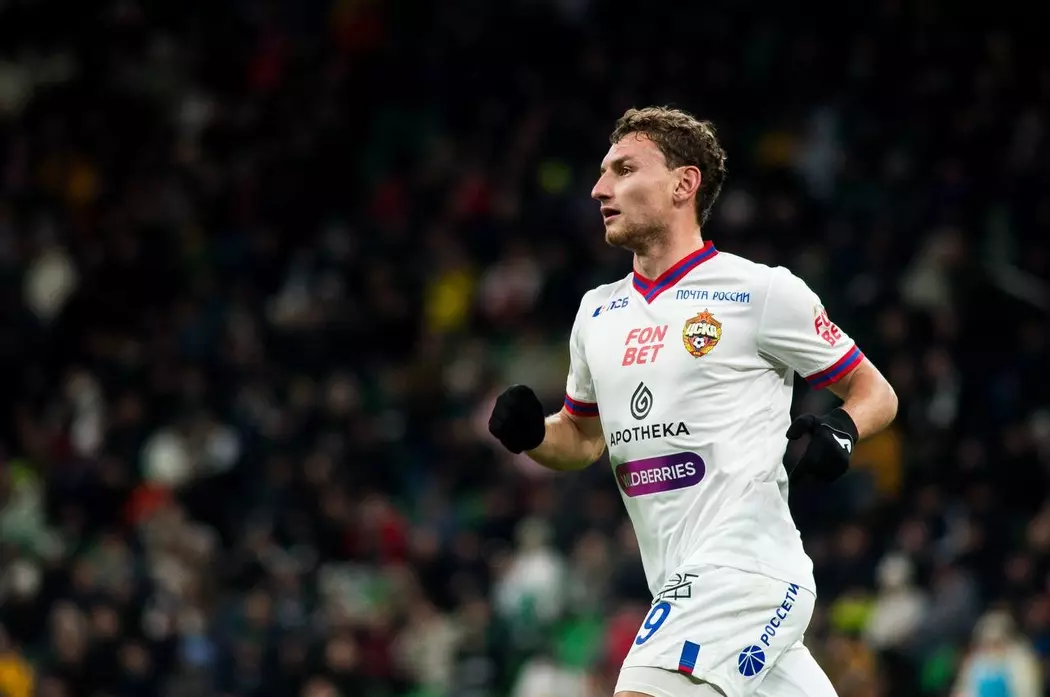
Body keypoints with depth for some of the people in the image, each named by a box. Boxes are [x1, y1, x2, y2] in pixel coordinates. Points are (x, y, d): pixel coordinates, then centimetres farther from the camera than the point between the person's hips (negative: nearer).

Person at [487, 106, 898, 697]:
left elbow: (877, 394, 4)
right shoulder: (598, 312, 15)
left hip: (746, 570, -7)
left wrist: (840, 429, -18)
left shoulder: (762, 291, -4)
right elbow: (585, 438, 27)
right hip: (683, 585, 7)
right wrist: (530, 433, 5)